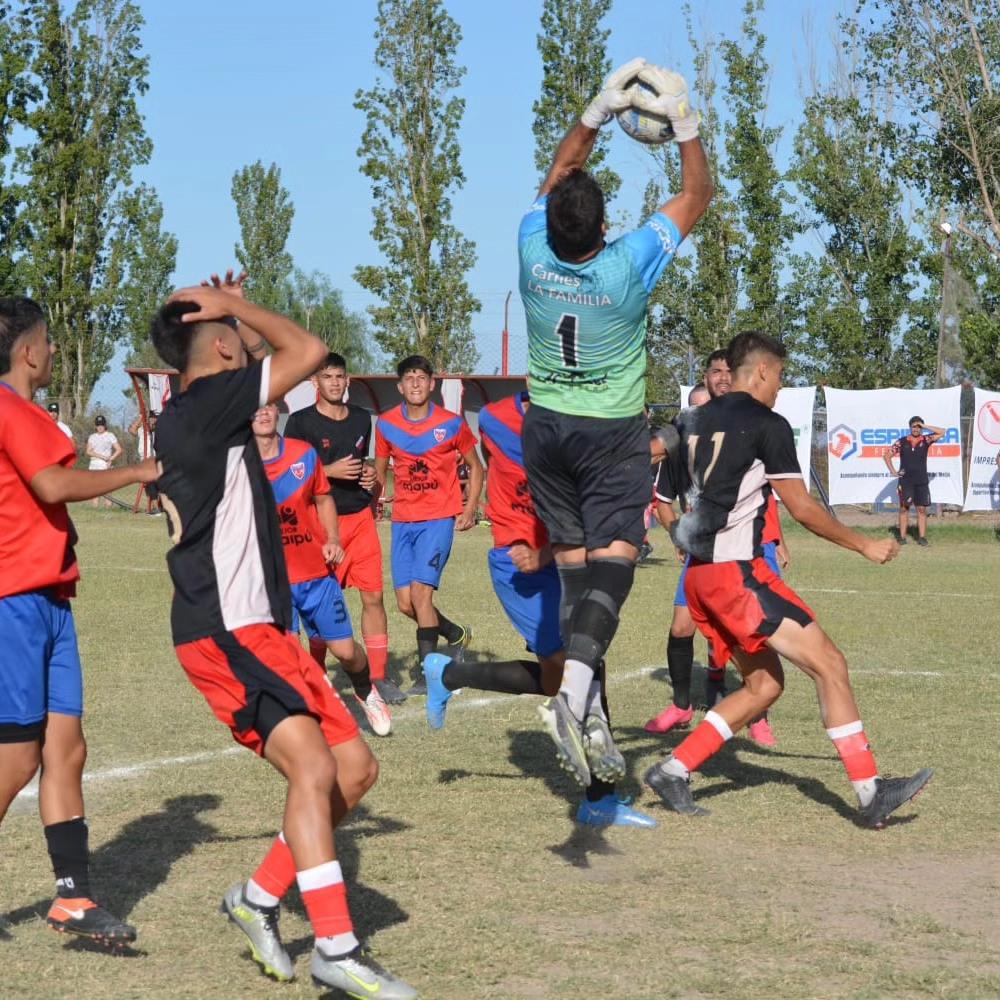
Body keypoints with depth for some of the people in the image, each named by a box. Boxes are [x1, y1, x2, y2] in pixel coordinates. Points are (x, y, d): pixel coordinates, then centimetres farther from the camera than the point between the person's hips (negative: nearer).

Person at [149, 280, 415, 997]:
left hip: (259, 627, 10)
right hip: (224, 633, -10)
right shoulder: (205, 401, -12)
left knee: (354, 767, 7)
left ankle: (259, 898, 18)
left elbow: (282, 358, 34)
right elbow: (309, 350, -14)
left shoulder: (203, 412, 16)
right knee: (313, 767, -22)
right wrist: (234, 305, -3)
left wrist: (231, 309, 22)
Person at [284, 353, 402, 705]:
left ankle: (378, 676, 7)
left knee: (373, 596, 1)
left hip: (361, 517, 5)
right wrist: (330, 472, -16)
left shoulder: (362, 419, 12)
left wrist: (370, 476, 5)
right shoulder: (301, 422, -6)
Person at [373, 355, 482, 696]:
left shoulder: (451, 424, -3)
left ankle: (427, 673, -7)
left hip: (439, 519, -4)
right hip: (402, 521, 4)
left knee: (420, 591, -17)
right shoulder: (386, 424, 4)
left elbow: (475, 467, 9)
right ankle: (456, 635, 30)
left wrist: (469, 509, -2)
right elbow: (380, 470, 17)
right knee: (405, 603, 3)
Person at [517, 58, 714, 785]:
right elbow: (697, 195, -11)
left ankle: (583, 684, 18)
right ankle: (577, 687, -34)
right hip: (613, 434, -4)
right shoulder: (627, 267, -22)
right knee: (611, 559, -13)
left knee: (572, 558, 12)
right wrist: (684, 122, -5)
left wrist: (600, 111, 5)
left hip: (546, 426, 5)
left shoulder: (534, 254, -13)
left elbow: (559, 175, 6)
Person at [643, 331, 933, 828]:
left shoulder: (696, 420, 14)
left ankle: (673, 771, 9)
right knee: (829, 663, -7)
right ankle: (870, 792, -10)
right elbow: (801, 508, -5)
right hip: (736, 569, -9)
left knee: (764, 683, 15)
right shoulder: (767, 424, -6)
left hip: (700, 573, 9)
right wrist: (864, 545, 5)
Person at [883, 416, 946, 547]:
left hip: (921, 480, 1)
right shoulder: (902, 442, 4)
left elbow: (942, 432, -4)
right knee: (904, 508, 1)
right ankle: (902, 536, 3)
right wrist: (893, 471, 0)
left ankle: (922, 537, 1)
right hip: (905, 480, -1)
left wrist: (925, 426, -5)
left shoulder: (925, 440, 5)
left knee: (921, 509, -1)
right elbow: (887, 455, 8)